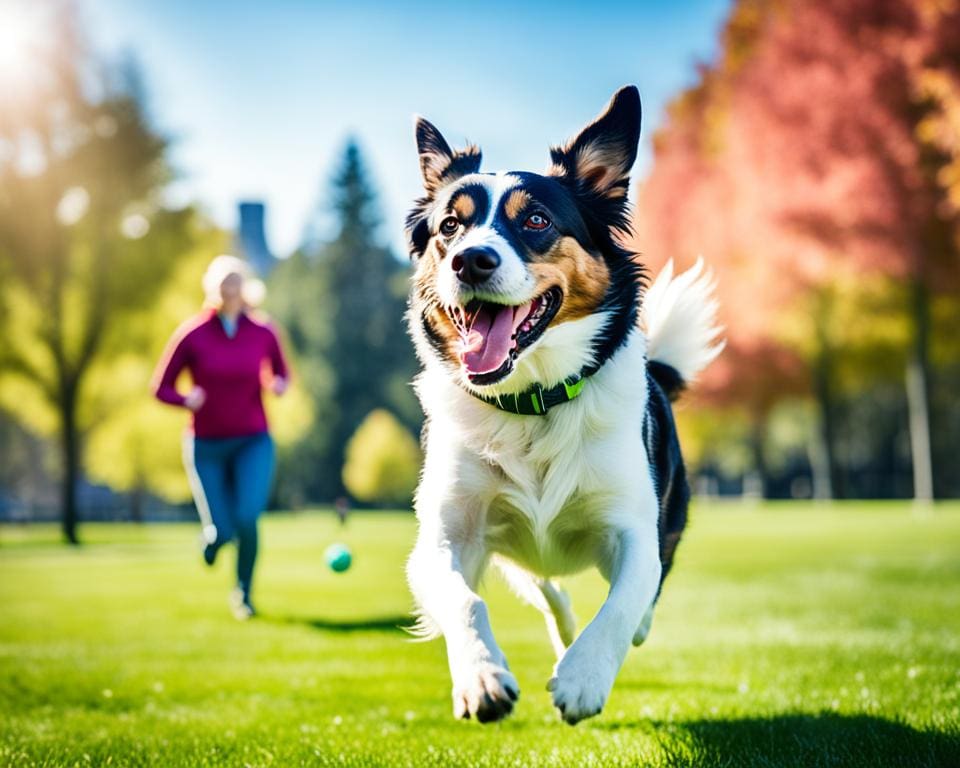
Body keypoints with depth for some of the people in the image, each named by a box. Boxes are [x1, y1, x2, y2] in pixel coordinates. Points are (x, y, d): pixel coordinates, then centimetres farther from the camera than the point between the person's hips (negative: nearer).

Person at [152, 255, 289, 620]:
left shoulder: (263, 333, -3)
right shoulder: (192, 335, -8)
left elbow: (281, 372, 15)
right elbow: (161, 388, -2)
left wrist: (279, 384, -9)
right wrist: (186, 400, -23)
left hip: (253, 442, 1)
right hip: (207, 445, -1)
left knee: (247, 518, -20)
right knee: (223, 531, -4)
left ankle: (243, 592, 4)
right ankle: (213, 535, 38)